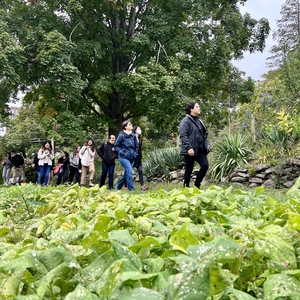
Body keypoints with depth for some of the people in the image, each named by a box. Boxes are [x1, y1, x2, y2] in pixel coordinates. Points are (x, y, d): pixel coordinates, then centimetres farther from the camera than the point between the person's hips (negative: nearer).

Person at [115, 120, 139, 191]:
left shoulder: (133, 135, 6)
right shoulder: (121, 135, -8)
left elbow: (136, 146, 18)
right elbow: (117, 146, 0)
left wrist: (135, 153, 9)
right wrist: (121, 152, -10)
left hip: (132, 157, 6)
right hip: (124, 157, -6)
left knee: (126, 173, 11)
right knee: (129, 172, -19)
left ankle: (119, 186, 30)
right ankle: (131, 188, -13)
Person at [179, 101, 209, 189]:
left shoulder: (199, 120, 15)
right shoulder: (185, 121, -9)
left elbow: (204, 133, 24)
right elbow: (183, 135, -17)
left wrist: (206, 145, 16)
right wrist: (189, 148, -24)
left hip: (200, 149, 7)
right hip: (190, 151, -7)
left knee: (205, 165, -4)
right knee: (189, 170, 0)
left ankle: (197, 185, 12)